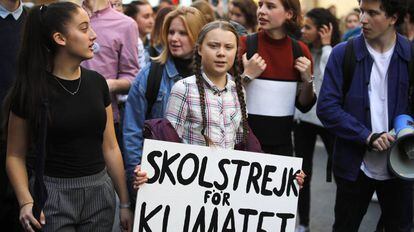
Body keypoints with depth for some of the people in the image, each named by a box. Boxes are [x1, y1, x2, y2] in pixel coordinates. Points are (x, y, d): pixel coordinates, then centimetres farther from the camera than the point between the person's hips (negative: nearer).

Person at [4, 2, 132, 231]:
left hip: (99, 193, 4)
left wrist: (125, 203, 7)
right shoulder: (30, 89, -9)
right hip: (51, 195, -4)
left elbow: (110, 148, 7)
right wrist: (26, 201, -19)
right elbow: (15, 155, -3)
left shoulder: (97, 82, 3)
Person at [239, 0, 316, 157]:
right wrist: (247, 76, -18)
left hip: (282, 142, 3)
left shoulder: (300, 50, 1)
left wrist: (307, 79, -7)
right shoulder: (245, 44, -8)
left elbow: (304, 106, 8)